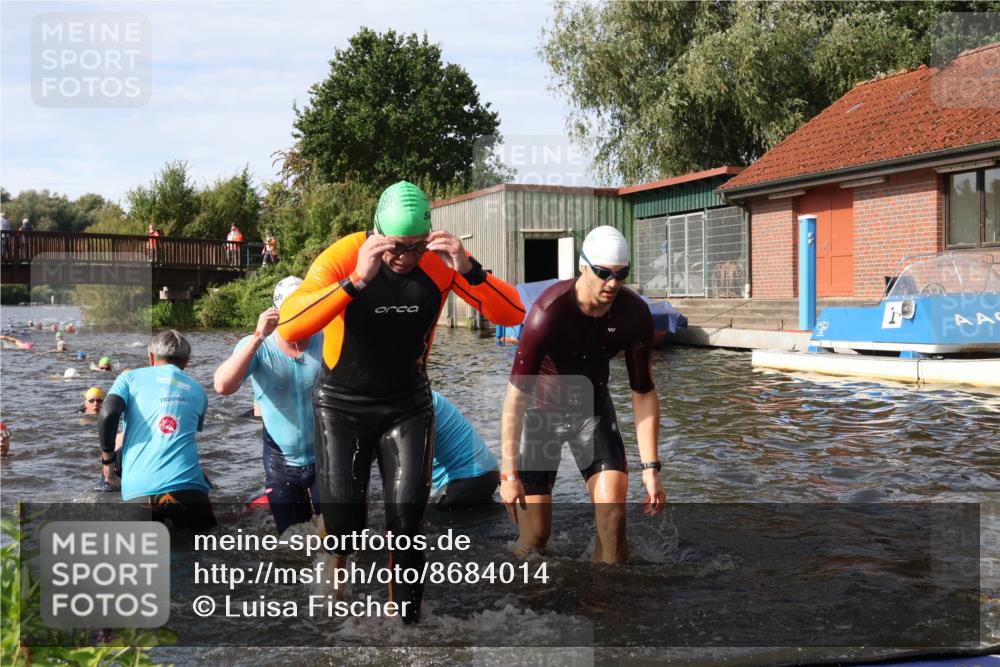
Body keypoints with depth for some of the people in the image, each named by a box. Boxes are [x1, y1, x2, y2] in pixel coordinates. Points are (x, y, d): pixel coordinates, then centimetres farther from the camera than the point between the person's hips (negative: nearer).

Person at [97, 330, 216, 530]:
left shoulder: (130, 377, 15)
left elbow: (107, 415, -3)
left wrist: (107, 457, 13)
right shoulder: (198, 391, 22)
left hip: (138, 489, 0)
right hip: (187, 486, 0)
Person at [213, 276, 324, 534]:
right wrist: (258, 337, -31)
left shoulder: (326, 342, -11)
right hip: (281, 462, 1)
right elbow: (223, 386, -28)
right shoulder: (256, 347, -10)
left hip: (325, 457, -1)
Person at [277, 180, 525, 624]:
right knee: (344, 528, -6)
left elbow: (512, 315, -17)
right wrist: (357, 280, -46)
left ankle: (409, 619, 17)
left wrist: (469, 270, -34)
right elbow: (289, 328, -36)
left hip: (408, 404, 2)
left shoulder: (440, 262, -14)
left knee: (407, 526, -2)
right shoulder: (344, 257, -22)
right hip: (342, 404, -2)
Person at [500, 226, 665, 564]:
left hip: (593, 407, 3)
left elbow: (644, 393, -10)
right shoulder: (549, 312, -31)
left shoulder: (635, 314, -19)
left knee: (613, 516, -12)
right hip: (545, 410, -3)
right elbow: (516, 396, -28)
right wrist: (509, 474, -29)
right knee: (534, 535, -4)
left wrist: (650, 467, -14)